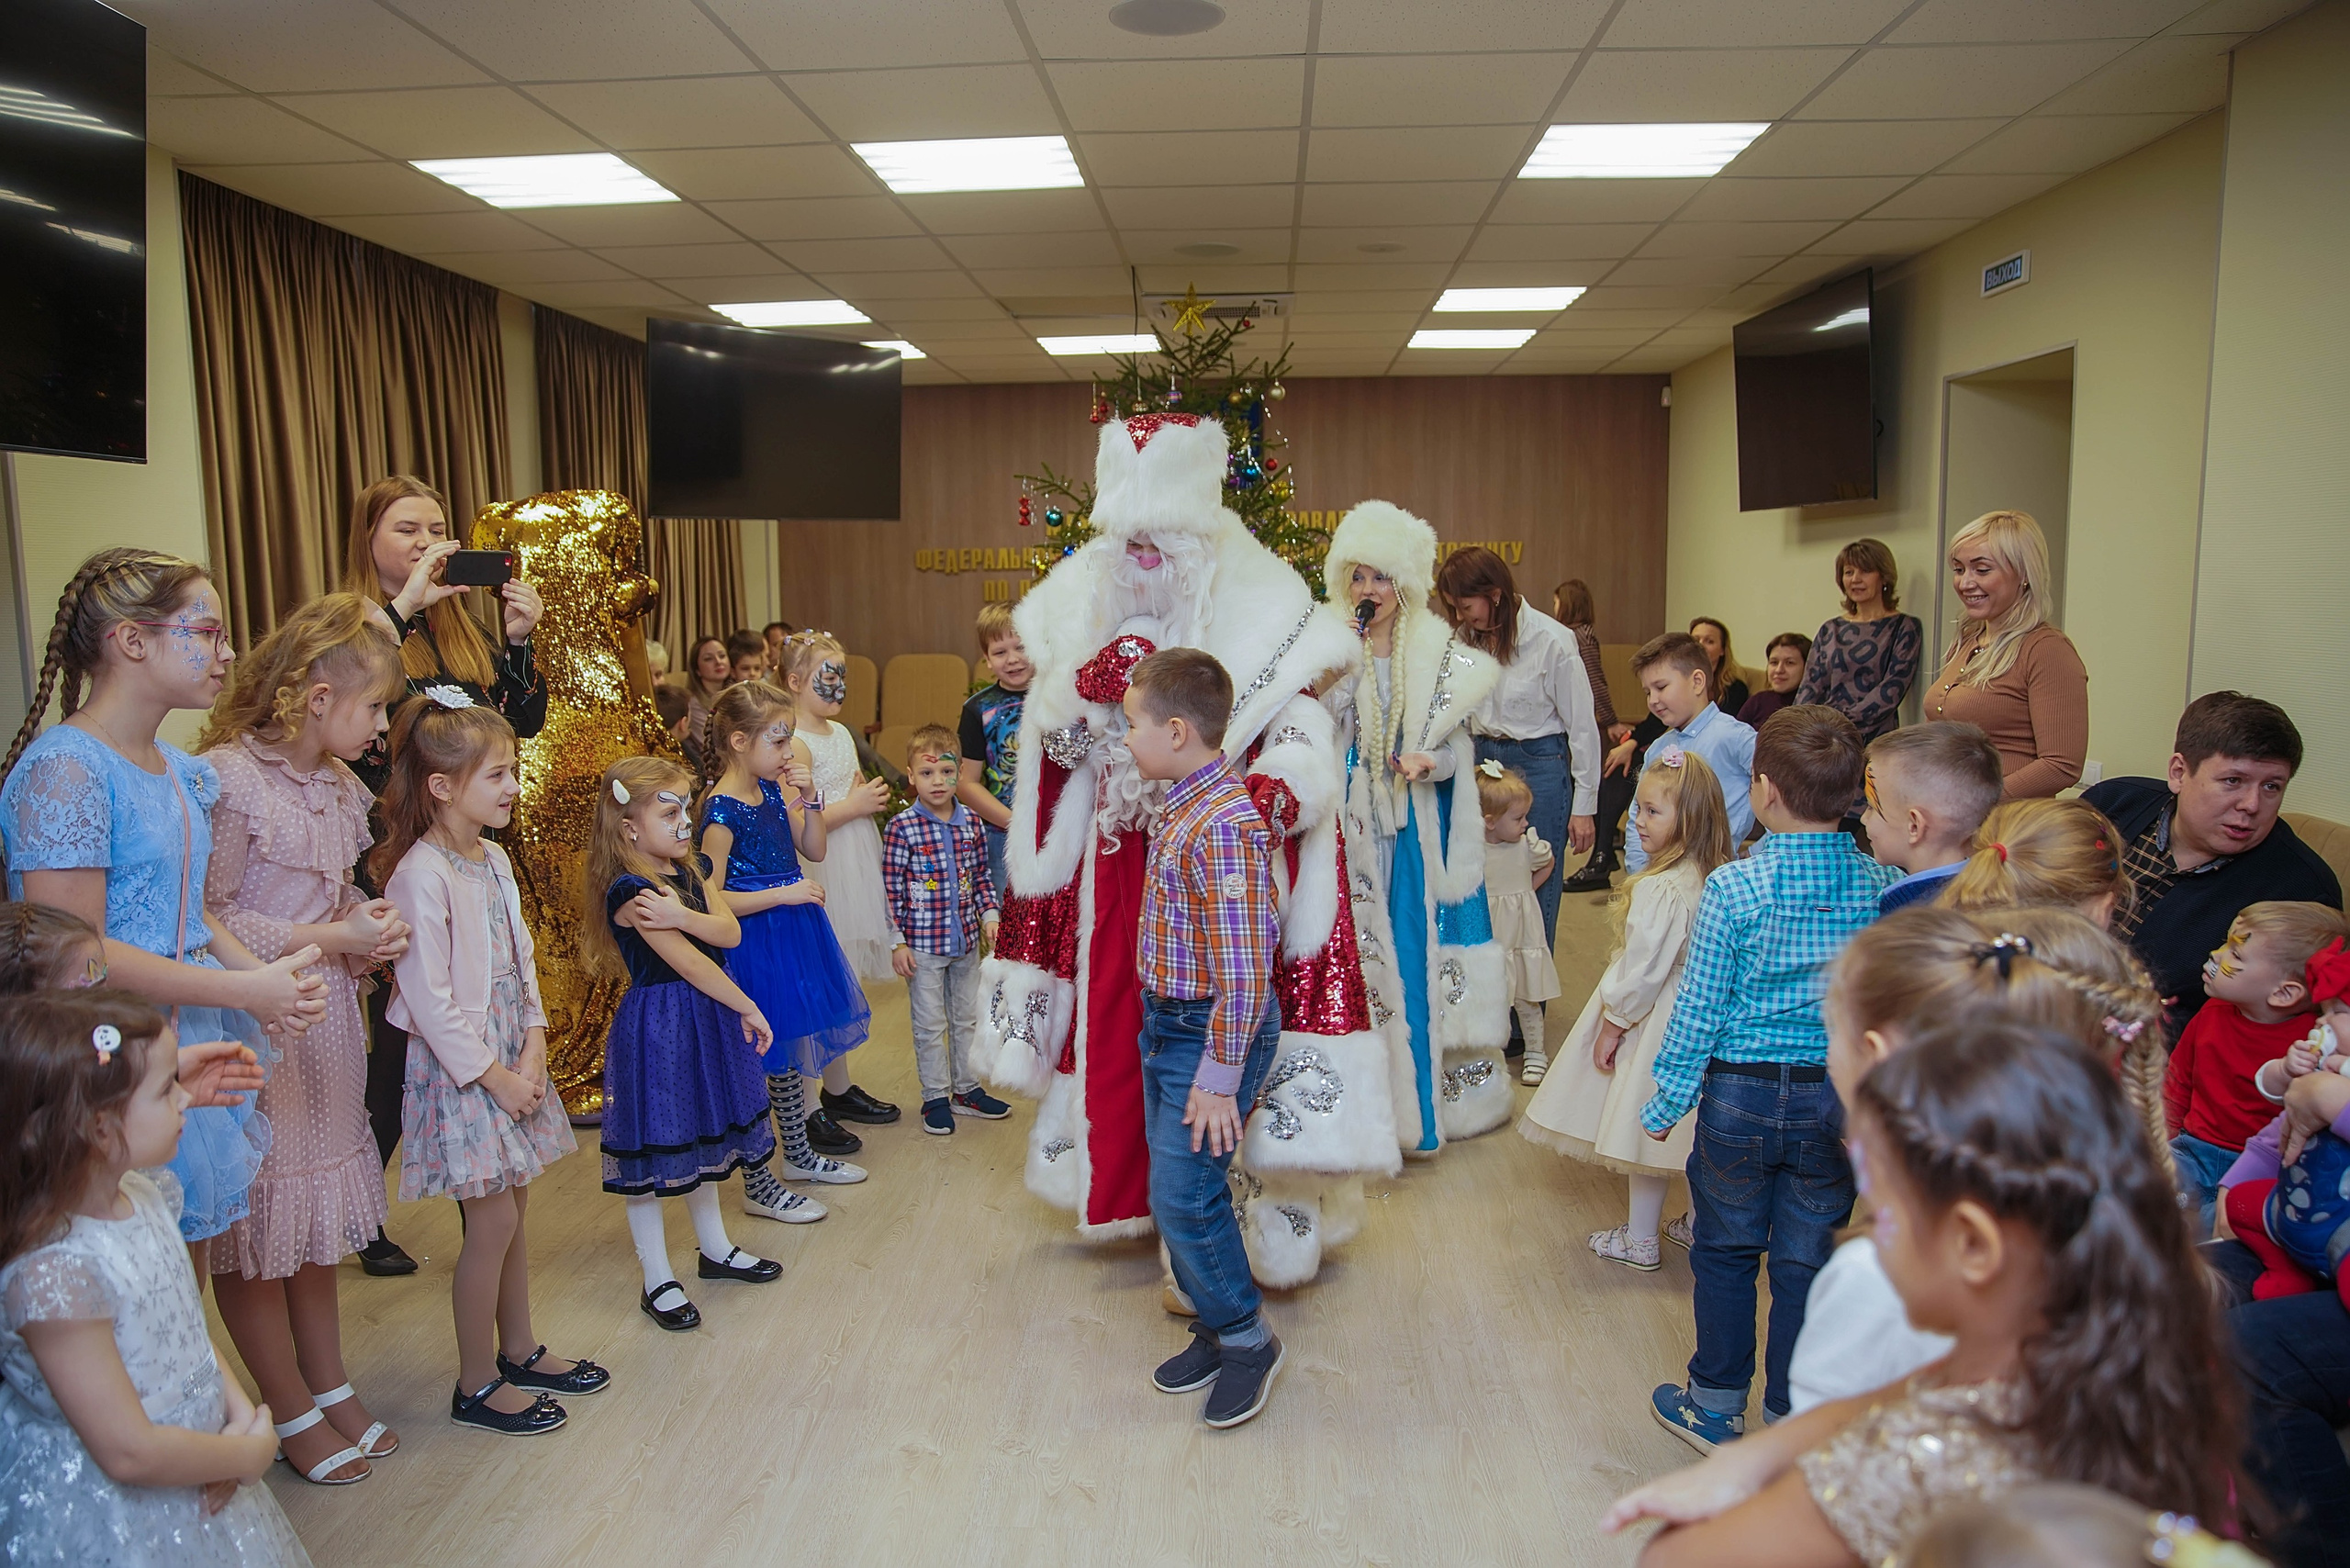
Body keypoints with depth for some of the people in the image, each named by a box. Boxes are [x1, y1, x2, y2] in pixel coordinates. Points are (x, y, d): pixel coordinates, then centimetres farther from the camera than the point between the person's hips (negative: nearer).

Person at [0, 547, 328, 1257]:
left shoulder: (179, 769, 10)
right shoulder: (63, 770, -17)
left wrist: (263, 976, 0)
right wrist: (244, 989, -19)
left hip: (193, 1052, 8)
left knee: (187, 1270, 16)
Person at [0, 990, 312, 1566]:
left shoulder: (143, 1194, -5)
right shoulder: (53, 1271, -30)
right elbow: (131, 1454, -26)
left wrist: (240, 1410, -7)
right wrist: (250, 1453, -12)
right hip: (108, 1521, -7)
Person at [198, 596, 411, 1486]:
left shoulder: (340, 786, 9)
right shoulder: (226, 776, -17)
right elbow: (203, 922, -20)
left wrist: (371, 927, 0)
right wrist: (331, 938, -18)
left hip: (327, 1020, 8)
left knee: (318, 1218, 18)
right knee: (257, 1225, 6)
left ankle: (331, 1390, 32)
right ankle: (294, 1416, 21)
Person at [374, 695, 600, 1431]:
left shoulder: (495, 859, 7)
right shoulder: (421, 874, -19)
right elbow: (428, 998, -20)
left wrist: (534, 1043, -1)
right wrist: (493, 1076, -16)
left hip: (512, 1056, 8)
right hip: (458, 1067, -8)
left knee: (515, 1210, 16)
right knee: (492, 1221, -1)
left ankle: (520, 1351, 31)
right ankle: (476, 1386, 15)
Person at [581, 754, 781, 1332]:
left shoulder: (689, 869, 6)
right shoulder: (628, 890, -20)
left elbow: (731, 932, -7)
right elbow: (690, 962, -21)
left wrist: (682, 915, -26)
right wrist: (749, 1010, -14)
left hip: (706, 1018, 9)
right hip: (656, 1027, -9)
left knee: (702, 1134, 21)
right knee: (652, 1148, 3)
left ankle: (715, 1249, 38)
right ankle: (658, 1281, 16)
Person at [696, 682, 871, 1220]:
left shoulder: (772, 790, 4)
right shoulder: (721, 811, -20)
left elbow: (813, 850, 12)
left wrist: (808, 798, -4)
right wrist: (782, 894, -24)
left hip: (794, 933, 9)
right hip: (755, 946, -9)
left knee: (789, 1050, 21)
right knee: (756, 1059, 2)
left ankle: (799, 1154, 37)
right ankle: (758, 1184, 15)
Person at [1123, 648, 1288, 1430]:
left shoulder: (1221, 825, -25)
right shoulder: (1183, 809, 5)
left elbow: (1243, 970, -25)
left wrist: (1219, 1077, -21)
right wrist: (1163, 1032, 17)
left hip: (1213, 1033, -9)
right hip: (1169, 1022, 9)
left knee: (1182, 1196, -3)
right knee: (1180, 1192, 17)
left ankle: (1247, 1339, 18)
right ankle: (1217, 1328, 33)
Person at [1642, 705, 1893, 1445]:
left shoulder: (1734, 886, -16)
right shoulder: (1882, 885, -6)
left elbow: (1699, 1008, -11)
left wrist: (1666, 1099, 0)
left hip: (1741, 1092, -2)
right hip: (1840, 1100, 3)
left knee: (1725, 1252, 15)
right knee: (1806, 1262, 14)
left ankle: (1716, 1407, 30)